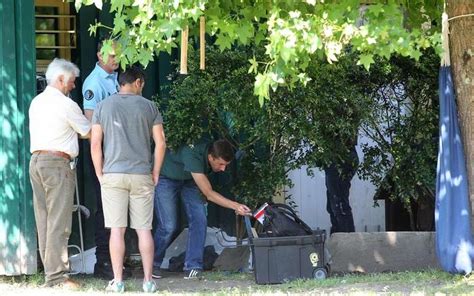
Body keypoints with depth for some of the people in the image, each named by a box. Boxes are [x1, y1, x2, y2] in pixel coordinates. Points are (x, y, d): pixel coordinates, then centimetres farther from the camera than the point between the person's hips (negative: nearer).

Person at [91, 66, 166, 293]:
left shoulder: (103, 106, 3)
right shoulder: (148, 107, 4)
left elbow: (95, 143, -2)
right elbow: (160, 143, 0)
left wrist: (100, 174, 6)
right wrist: (155, 173, 8)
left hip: (113, 174, 0)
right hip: (142, 175, 0)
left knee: (117, 229, 0)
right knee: (144, 229, 5)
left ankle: (118, 281, 0)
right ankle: (148, 280, 6)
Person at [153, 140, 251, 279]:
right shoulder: (193, 156, -42)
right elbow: (209, 194, -39)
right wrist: (235, 206, -44)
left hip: (187, 179, 7)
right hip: (166, 178, -7)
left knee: (199, 220, -10)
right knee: (168, 226, -14)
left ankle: (193, 268, -7)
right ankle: (153, 264, 10)